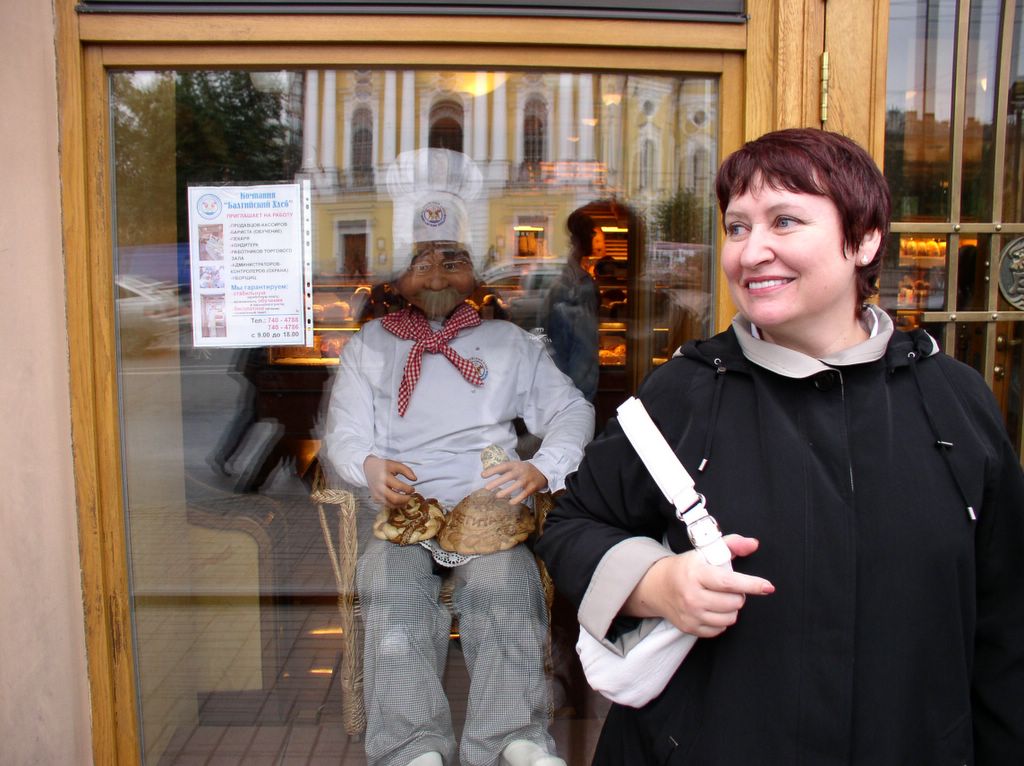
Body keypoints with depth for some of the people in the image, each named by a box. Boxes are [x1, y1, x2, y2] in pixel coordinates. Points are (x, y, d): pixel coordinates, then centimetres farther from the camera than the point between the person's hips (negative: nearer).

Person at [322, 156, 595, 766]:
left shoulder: (508, 342, 20)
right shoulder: (369, 346, 21)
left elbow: (571, 410, 14)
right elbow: (345, 434, 14)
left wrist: (544, 469, -8)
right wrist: (369, 466, -12)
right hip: (400, 510, 1)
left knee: (507, 600, -31)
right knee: (394, 605, -30)